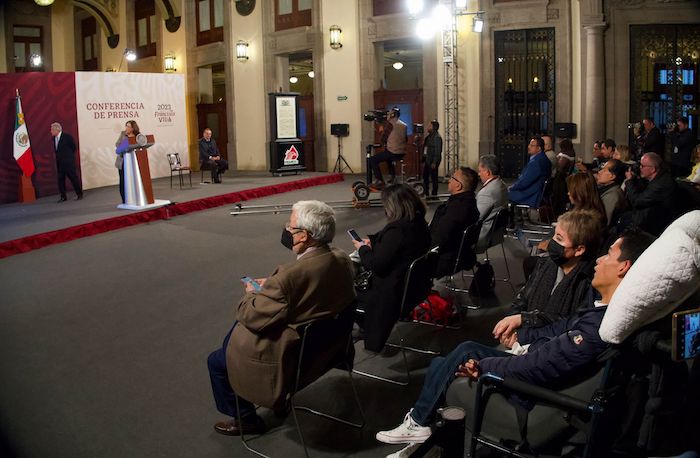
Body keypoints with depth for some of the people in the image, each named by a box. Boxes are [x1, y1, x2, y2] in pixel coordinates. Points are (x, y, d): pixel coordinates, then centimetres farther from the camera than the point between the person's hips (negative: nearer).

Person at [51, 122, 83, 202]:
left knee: (73, 178, 1)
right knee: (60, 180, 6)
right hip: (59, 163, 6)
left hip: (68, 162, -6)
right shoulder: (54, 138, 6)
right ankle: (63, 197, 14)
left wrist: (68, 156, 2)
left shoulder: (67, 137, -12)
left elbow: (74, 147, -5)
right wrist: (58, 156, 8)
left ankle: (79, 194, 12)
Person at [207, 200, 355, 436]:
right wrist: (272, 284, 4)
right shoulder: (342, 259, -10)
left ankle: (246, 419, 29)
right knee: (239, 327, 27)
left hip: (290, 358, -8)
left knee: (216, 361, 12)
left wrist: (251, 294, -3)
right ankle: (275, 397, 37)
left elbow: (254, 317, -23)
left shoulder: (289, 276, -35)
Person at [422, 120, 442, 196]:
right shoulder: (429, 137, 13)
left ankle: (434, 194, 6)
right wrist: (424, 160, 16)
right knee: (425, 177, 15)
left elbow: (437, 151, -19)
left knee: (433, 177, -2)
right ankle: (425, 193, 26)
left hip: (433, 161, -10)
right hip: (427, 160, 10)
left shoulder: (437, 137, -15)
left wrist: (434, 162, -22)